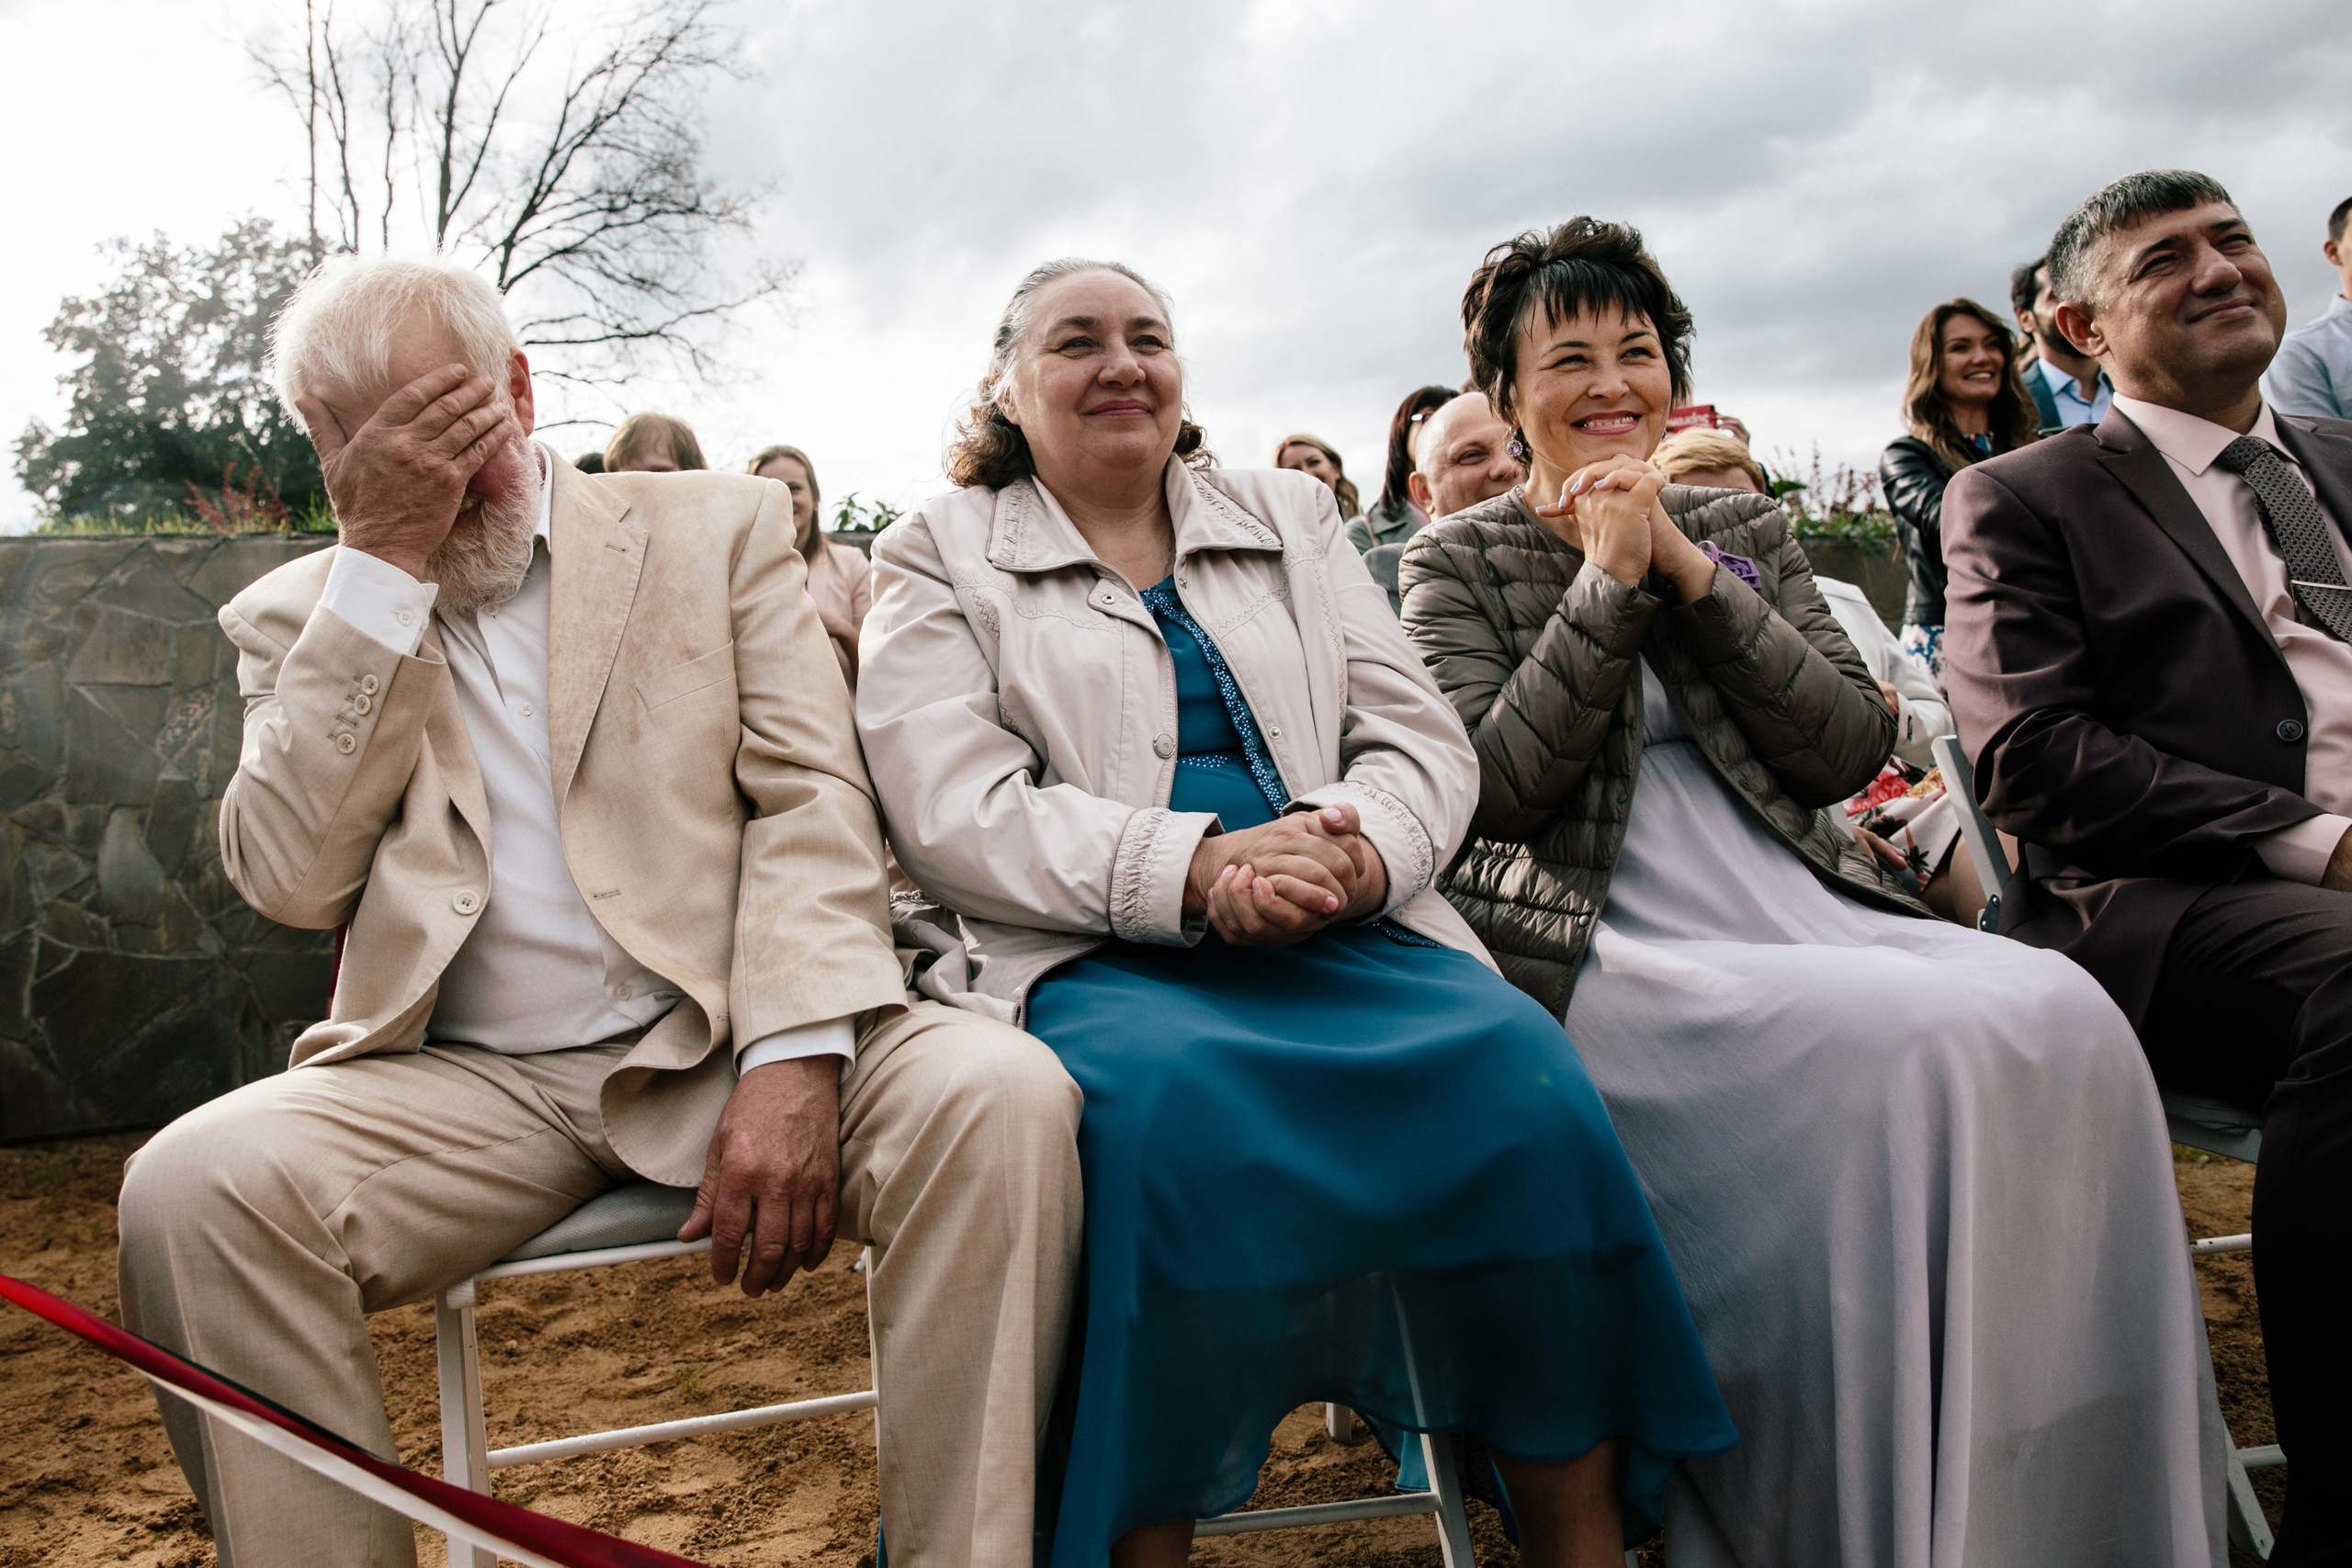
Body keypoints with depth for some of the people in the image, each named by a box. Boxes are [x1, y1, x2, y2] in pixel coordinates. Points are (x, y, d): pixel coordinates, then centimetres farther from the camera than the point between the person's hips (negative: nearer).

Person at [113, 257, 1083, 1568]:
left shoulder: (722, 528, 11)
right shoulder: (302, 614, 15)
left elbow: (812, 795, 0)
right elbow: (291, 881, -1)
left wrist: (792, 1056, -17)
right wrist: (385, 560, -5)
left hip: (716, 1043, -1)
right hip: (466, 1086, 2)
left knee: (1002, 1097, -29)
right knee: (194, 1187, -27)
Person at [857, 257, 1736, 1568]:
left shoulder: (1293, 518, 23)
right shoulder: (940, 556, 13)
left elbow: (1423, 737, 13)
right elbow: (955, 810, -3)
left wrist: (1353, 850, -13)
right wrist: (1199, 866, -19)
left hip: (1350, 934, 3)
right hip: (1102, 958, -2)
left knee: (1523, 1065, -27)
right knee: (1170, 1097, -37)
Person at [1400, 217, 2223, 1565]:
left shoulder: (1748, 530, 20)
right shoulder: (1458, 563, 9)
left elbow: (1855, 748, 6)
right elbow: (1498, 790, -6)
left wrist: (1692, 574, -2)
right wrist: (1609, 581, -7)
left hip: (1797, 900, 5)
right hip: (1607, 944, -4)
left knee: (2063, 1017, -25)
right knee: (1915, 1043, -31)